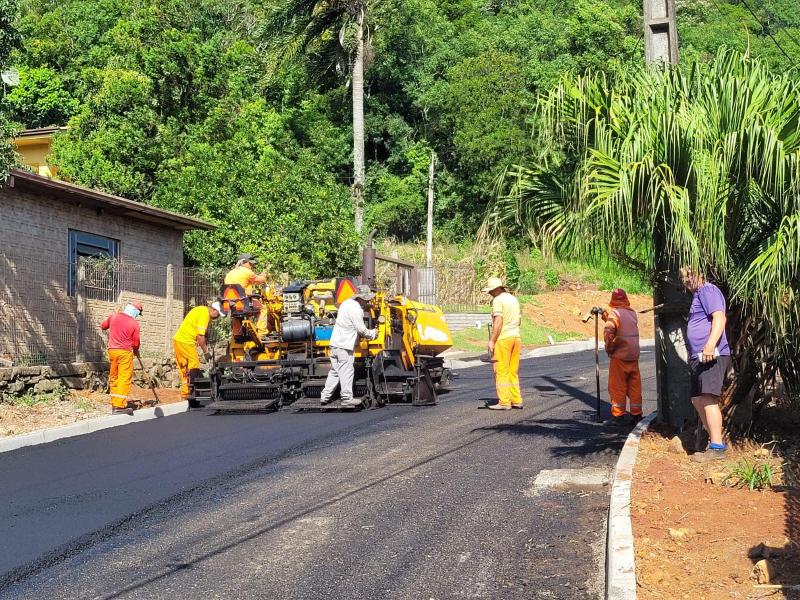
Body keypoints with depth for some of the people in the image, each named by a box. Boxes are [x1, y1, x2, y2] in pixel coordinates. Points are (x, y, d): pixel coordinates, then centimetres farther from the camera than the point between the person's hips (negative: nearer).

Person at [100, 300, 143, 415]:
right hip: (125, 352, -5)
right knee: (124, 379, -4)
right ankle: (119, 406, -10)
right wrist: (136, 353, 17)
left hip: (112, 350, 5)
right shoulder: (134, 323, -8)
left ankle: (115, 403, 19)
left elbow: (103, 326, 21)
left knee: (113, 378, 14)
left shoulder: (113, 317, 3)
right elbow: (136, 343, -3)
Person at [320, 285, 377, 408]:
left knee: (335, 371, 16)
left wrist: (365, 308, 11)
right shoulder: (356, 310, -17)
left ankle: (325, 396, 19)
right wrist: (373, 334, 1)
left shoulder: (347, 303, 13)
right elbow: (361, 330, -15)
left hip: (335, 343, 10)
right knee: (346, 371, -3)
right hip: (345, 346, -9)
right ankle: (347, 399, 1)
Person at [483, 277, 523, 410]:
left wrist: (492, 340, -17)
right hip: (516, 336, 8)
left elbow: (498, 322, -18)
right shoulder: (513, 299, 16)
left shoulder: (498, 300, -10)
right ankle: (516, 400, 15)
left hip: (503, 338, -8)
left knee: (502, 371, -3)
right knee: (513, 371, 14)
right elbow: (519, 319, 22)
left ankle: (504, 402, -3)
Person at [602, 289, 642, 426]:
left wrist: (609, 348, -9)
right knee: (635, 386, 12)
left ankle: (618, 416, 2)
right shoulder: (632, 313, 9)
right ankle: (636, 415, 16)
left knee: (617, 387, 1)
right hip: (634, 356, 6)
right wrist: (605, 314, 20)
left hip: (619, 356, -6)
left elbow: (608, 332, -23)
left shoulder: (615, 313, -11)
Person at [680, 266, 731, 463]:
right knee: (698, 399, 13)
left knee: (709, 399, -16)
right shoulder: (698, 294, 25)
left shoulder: (708, 290, -6)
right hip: (699, 357, 11)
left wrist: (710, 345, -30)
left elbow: (720, 318, -19)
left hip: (711, 356, -11)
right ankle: (712, 438, 21)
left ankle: (717, 447, -18)